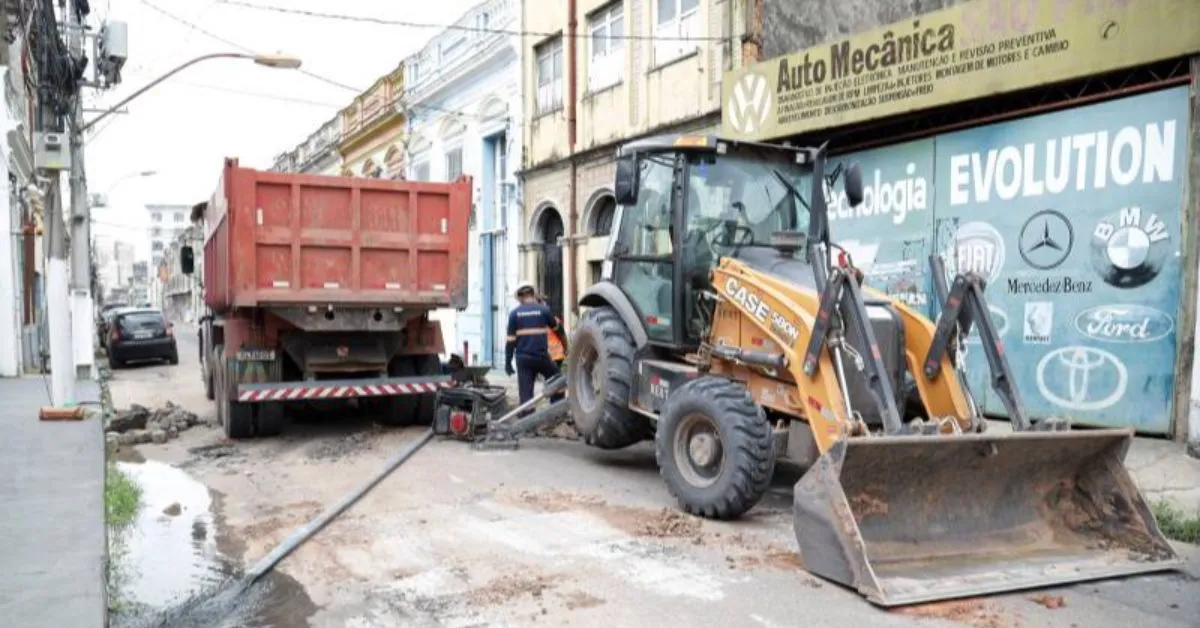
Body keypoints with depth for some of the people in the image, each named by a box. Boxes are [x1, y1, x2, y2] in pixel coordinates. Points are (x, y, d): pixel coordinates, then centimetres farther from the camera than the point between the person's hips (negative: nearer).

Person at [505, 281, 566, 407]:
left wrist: (508, 362, 5)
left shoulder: (514, 313, 2)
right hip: (541, 356, -1)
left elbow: (511, 340, 0)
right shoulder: (544, 309, -1)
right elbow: (555, 327, 15)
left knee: (525, 391, 3)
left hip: (523, 358, 1)